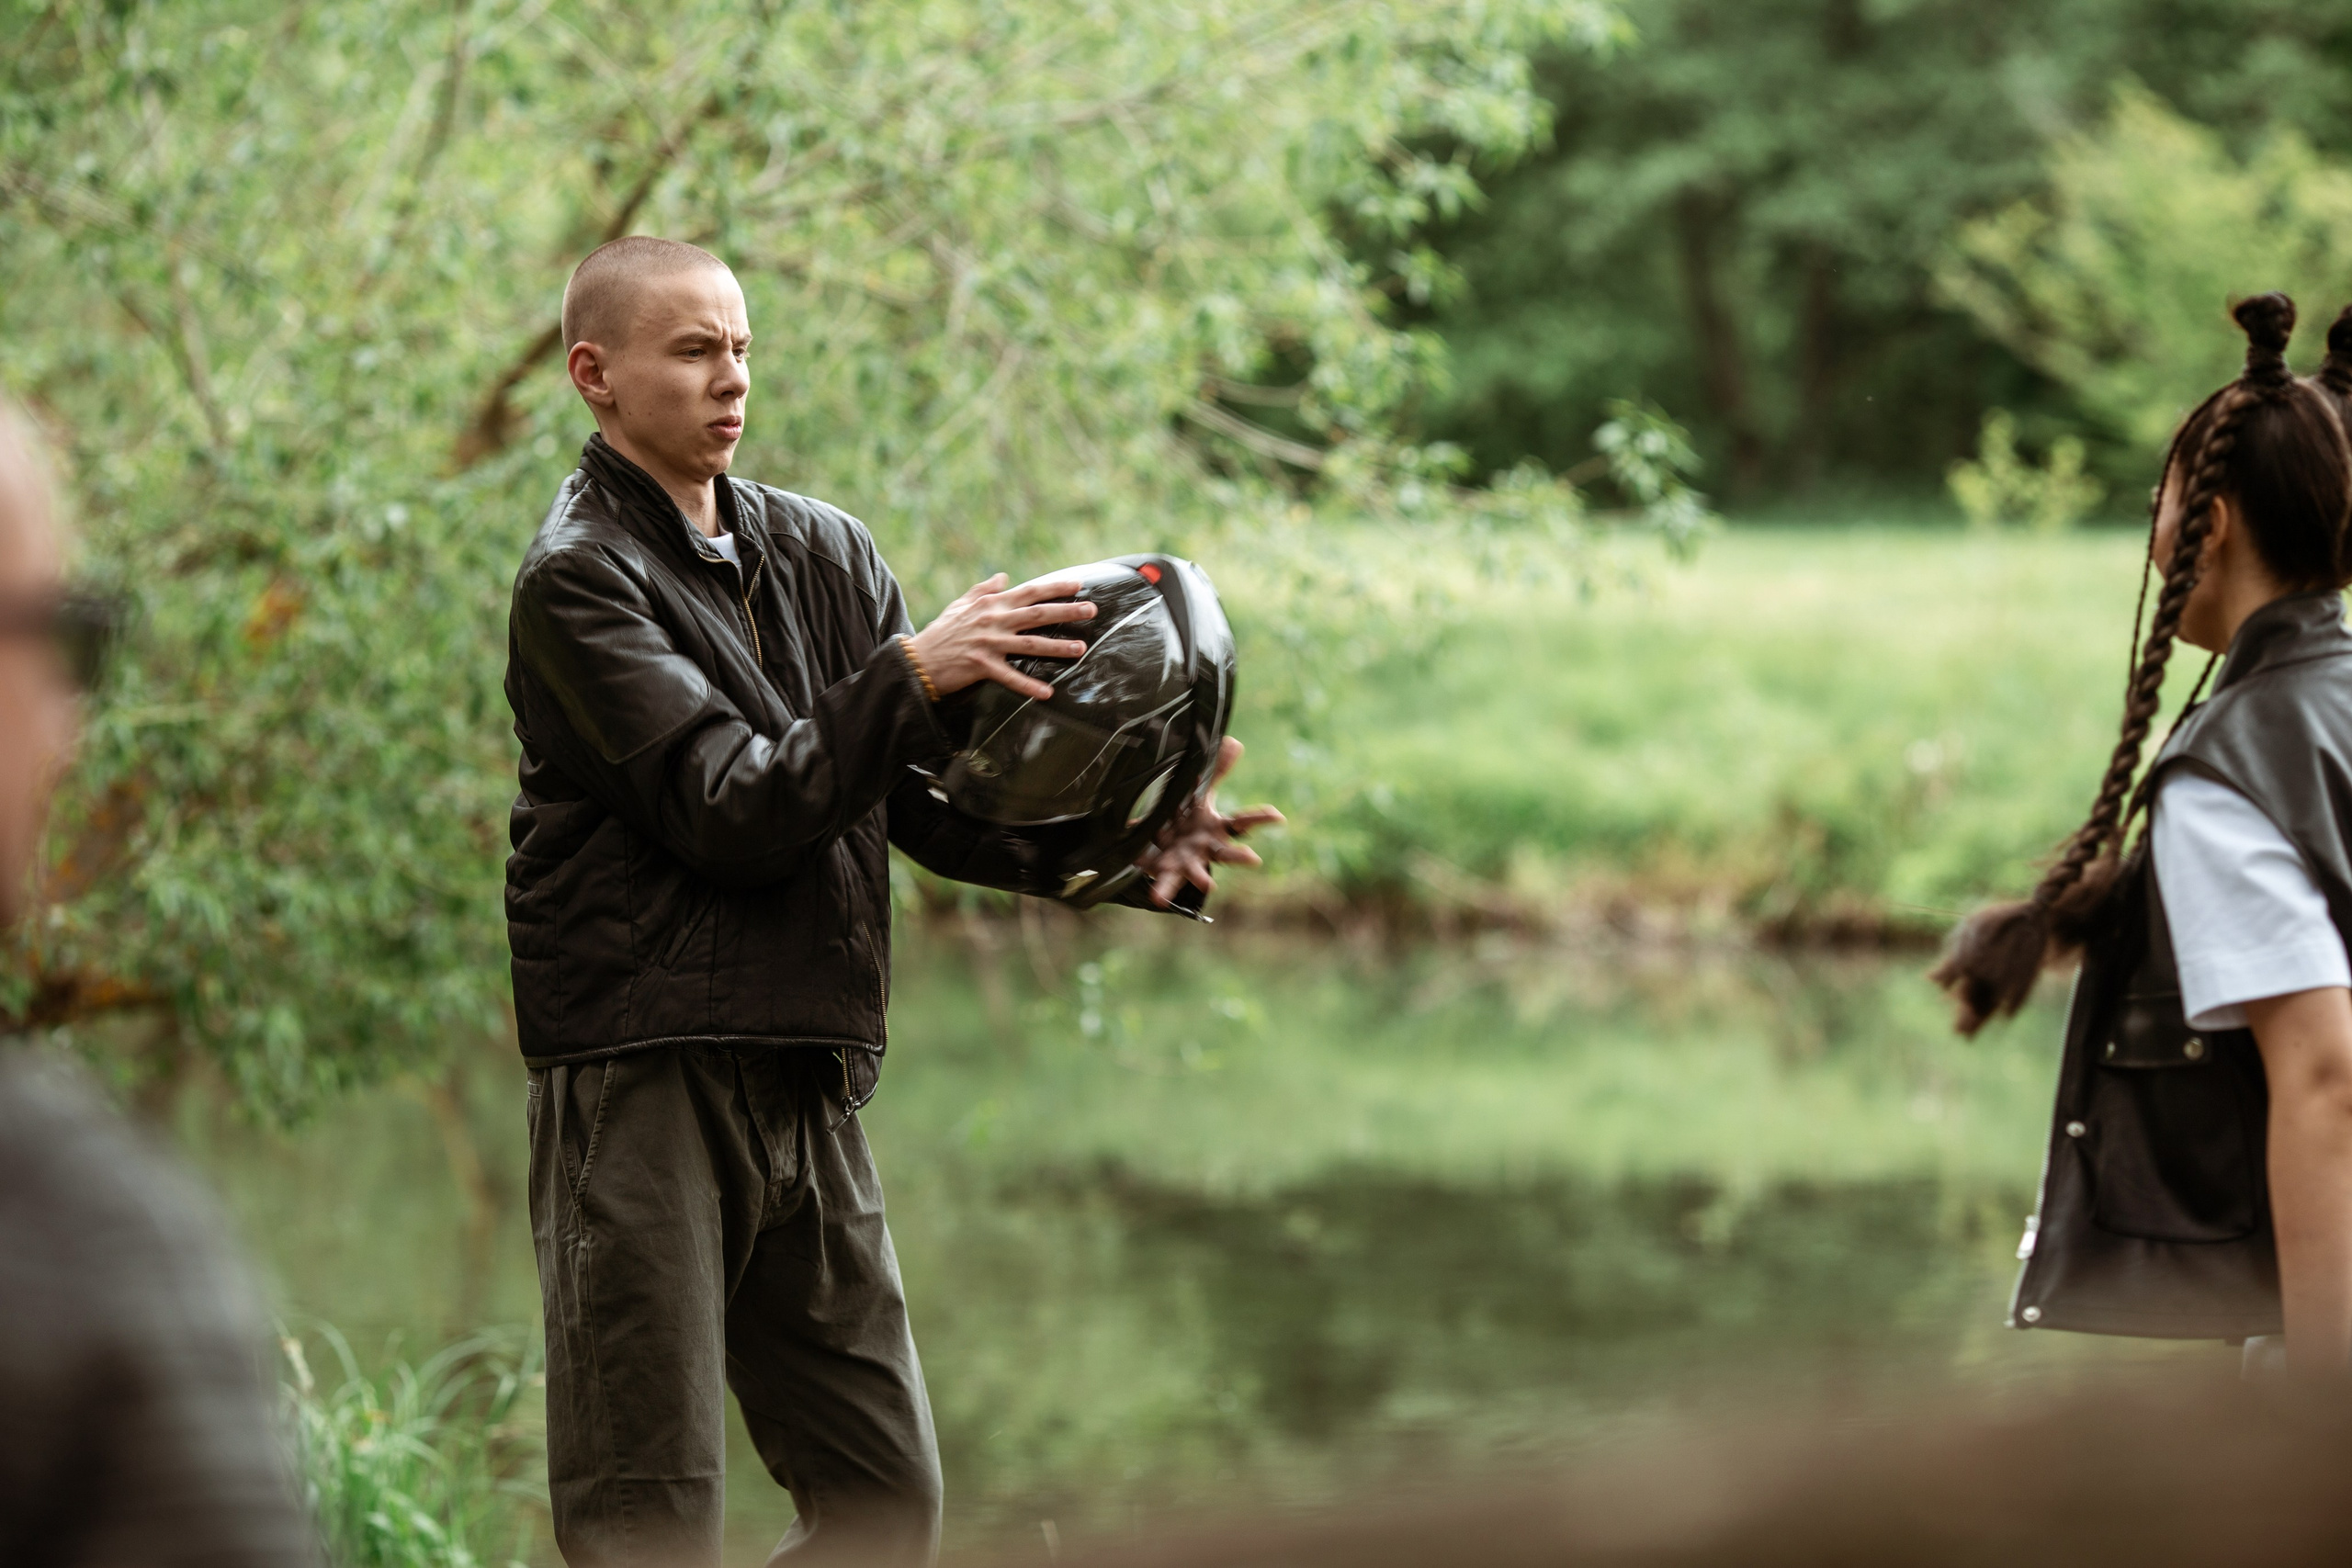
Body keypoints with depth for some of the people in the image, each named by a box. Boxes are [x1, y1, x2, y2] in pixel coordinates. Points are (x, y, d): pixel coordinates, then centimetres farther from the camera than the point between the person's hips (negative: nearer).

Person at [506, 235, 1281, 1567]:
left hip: (809, 1084, 7)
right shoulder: (580, 578, -7)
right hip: (645, 1070, -7)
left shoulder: (824, 551, 15)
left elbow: (925, 798, 10)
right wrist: (909, 675, -25)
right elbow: (732, 811, -17)